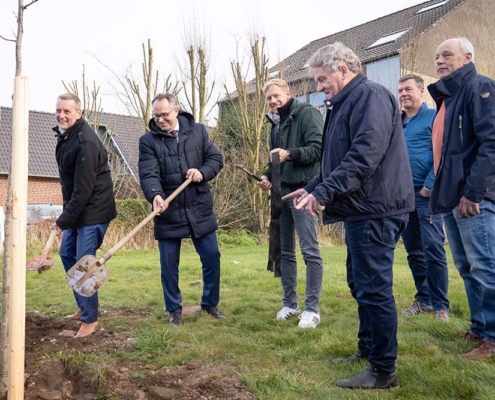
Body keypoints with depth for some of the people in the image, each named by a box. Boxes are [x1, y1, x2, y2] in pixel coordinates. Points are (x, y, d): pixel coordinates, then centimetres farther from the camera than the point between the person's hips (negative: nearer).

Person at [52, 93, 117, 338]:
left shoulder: (85, 142, -23)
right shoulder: (65, 136, 8)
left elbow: (83, 188, -25)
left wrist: (64, 219, -20)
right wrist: (66, 215, 15)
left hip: (93, 210, -10)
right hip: (76, 208, 10)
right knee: (66, 254, 17)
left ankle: (90, 319, 7)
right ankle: (83, 307, 30)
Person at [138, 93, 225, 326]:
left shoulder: (198, 131, 4)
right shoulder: (148, 141, -4)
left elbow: (216, 158, 6)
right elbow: (148, 175, -16)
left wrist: (202, 172, -15)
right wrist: (155, 195, -35)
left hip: (200, 209, 2)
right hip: (168, 212, -2)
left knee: (211, 257, 7)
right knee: (169, 264, 6)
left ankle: (210, 303, 27)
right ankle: (174, 310, 24)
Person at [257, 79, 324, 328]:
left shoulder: (307, 114, -4)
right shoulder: (276, 123, 19)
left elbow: (319, 148, -15)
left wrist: (289, 154, -24)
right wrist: (267, 175, 4)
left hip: (303, 190, -8)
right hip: (282, 192, 8)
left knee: (310, 251, -6)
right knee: (285, 251, 11)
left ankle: (312, 309, 1)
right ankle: (289, 303, 22)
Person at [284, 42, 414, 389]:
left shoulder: (370, 95, -11)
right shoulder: (347, 103, 21)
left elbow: (367, 152, -25)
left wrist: (325, 191, -26)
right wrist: (313, 188, 19)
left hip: (375, 210, -11)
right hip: (363, 209, 11)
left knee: (374, 289, -5)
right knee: (361, 285, 18)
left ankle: (384, 371, 6)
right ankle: (368, 349, 32)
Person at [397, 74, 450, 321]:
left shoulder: (434, 117, -1)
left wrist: (429, 187, -15)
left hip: (426, 194, -6)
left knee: (433, 249, -8)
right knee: (413, 251, 11)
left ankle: (440, 305, 2)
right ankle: (423, 298, 22)